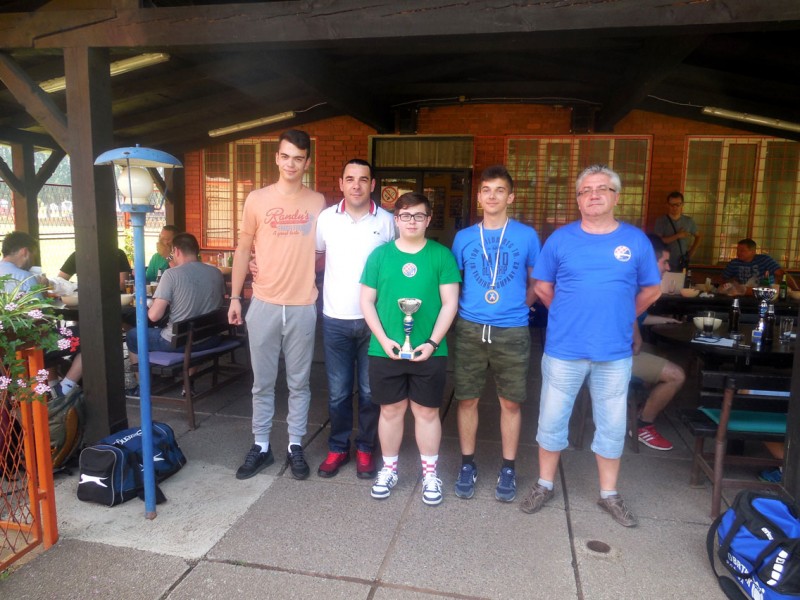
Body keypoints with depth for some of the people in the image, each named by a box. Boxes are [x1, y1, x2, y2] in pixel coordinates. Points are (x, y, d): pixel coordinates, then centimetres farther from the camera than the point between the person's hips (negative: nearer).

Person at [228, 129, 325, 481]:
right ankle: (261, 446, 24)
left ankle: (295, 446, 23)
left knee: (299, 382, 10)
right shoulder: (257, 199, 1)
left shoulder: (318, 203, 3)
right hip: (263, 304, 0)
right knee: (262, 382, 10)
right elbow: (243, 249, 6)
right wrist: (235, 297, 4)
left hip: (303, 306, 0)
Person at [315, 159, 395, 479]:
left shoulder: (386, 221, -3)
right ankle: (338, 448, 27)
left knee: (369, 391, 9)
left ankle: (365, 449, 26)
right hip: (335, 319, 1)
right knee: (338, 392, 10)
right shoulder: (326, 218, 0)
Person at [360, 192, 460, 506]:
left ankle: (430, 473, 27)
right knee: (390, 410, 13)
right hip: (385, 351, 1)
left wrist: (432, 343, -13)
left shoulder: (441, 255, -1)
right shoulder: (380, 254, 2)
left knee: (427, 412, 10)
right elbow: (367, 301, 2)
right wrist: (384, 340, -9)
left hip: (429, 352, -1)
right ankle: (389, 469, 31)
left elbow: (450, 303, -3)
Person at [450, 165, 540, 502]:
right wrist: (461, 311, 1)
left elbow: (536, 282, 10)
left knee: (510, 402, 7)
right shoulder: (463, 237, 5)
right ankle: (467, 464, 25)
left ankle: (508, 469, 24)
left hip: (512, 332, -1)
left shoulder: (526, 236, 1)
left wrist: (520, 306, 0)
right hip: (470, 329, 1)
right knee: (467, 399, 7)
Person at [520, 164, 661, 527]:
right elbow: (542, 287, 7)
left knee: (613, 425, 12)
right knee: (552, 420, 9)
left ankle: (609, 494, 30)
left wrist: (618, 318, 10)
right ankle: (544, 485, 28)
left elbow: (651, 290, 11)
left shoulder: (635, 240, 1)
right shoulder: (561, 238, -1)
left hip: (615, 352, 1)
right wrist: (569, 315, 6)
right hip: (563, 349, -1)